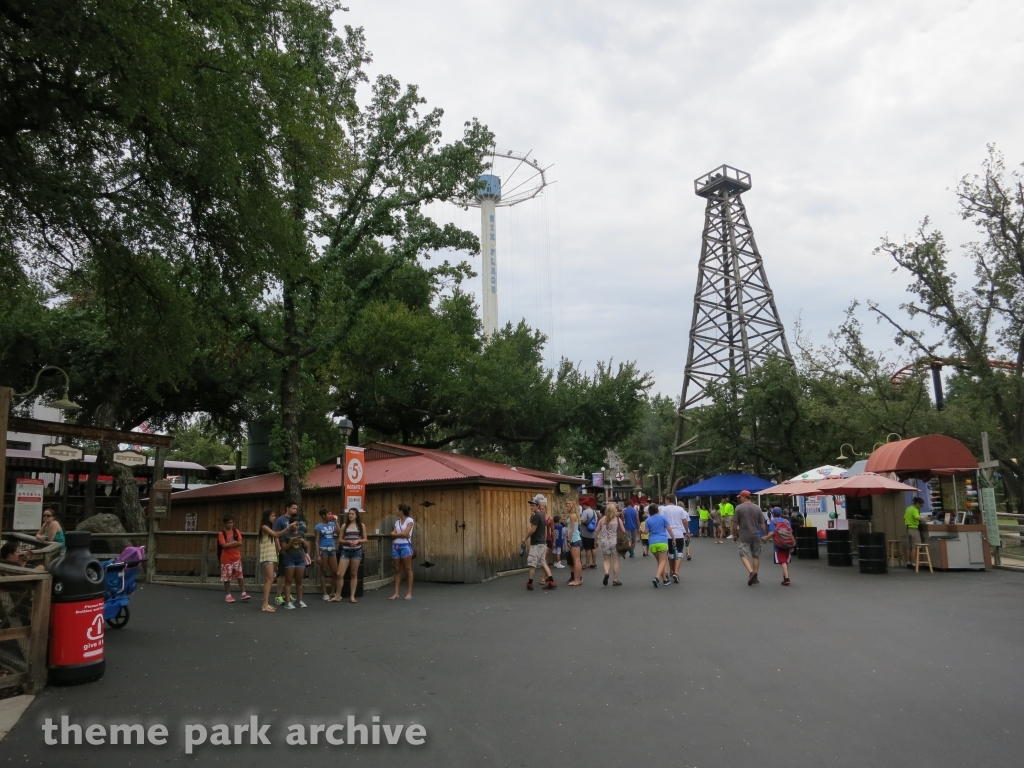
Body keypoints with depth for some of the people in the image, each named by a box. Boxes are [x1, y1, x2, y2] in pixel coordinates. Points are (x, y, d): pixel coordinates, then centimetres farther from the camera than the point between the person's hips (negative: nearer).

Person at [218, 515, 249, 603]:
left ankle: (243, 593, 8)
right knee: (227, 578, 4)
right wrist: (234, 542, -11)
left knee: (240, 576, 3)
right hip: (226, 559, -3)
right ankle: (228, 595, 13)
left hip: (236, 558, 3)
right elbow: (224, 545, -18)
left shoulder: (236, 531, 4)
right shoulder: (221, 533, -7)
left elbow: (240, 543, -5)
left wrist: (229, 544, -13)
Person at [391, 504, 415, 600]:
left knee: (408, 570, -1)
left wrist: (395, 534, 0)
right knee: (397, 570, 6)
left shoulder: (409, 520, -3)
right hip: (396, 546, 6)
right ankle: (396, 593, 8)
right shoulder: (397, 522, 14)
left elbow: (405, 534, -13)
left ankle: (409, 593, 2)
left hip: (405, 546, -6)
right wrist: (401, 534, -11)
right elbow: (393, 535, 5)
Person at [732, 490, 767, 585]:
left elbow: (735, 524, -6)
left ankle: (751, 572, -22)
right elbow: (762, 523, 5)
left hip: (744, 537, -4)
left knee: (744, 555, 0)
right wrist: (765, 535, 15)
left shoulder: (739, 508, -6)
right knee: (756, 556, 13)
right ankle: (755, 577, 16)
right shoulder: (757, 508, 5)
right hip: (756, 536, 4)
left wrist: (734, 535, 5)